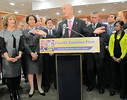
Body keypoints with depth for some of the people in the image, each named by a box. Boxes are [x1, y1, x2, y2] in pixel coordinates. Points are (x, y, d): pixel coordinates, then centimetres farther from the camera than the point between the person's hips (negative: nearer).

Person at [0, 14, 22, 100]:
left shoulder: (19, 32, 9)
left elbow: (21, 45, 6)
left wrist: (19, 55, -8)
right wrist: (8, 58, -15)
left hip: (17, 57, 2)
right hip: (7, 58, -2)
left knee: (17, 75, 5)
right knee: (9, 76, 2)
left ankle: (17, 92, 19)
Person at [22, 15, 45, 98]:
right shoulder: (24, 32, 9)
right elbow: (25, 44, 0)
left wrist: (36, 53, -12)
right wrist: (31, 53, -13)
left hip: (38, 52, 0)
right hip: (28, 53, 0)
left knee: (39, 70, 2)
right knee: (29, 71, 0)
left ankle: (39, 87, 13)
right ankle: (32, 88, 11)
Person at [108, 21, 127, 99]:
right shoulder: (112, 36, 8)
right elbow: (110, 47, 6)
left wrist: (121, 58, -10)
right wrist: (113, 57, -4)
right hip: (114, 58, 3)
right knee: (114, 73, 8)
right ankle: (113, 90, 22)